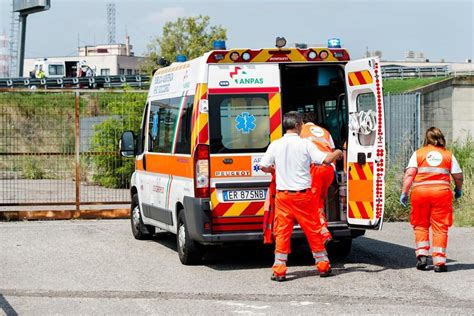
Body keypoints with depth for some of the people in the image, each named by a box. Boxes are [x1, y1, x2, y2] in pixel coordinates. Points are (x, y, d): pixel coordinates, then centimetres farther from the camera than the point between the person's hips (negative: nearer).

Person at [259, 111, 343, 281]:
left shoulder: (275, 145, -1)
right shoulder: (305, 144, -7)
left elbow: (263, 166, -1)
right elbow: (325, 159, -11)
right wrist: (337, 153, 9)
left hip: (283, 195, 2)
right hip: (302, 194, -1)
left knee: (282, 232, 5)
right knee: (313, 231, 10)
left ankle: (279, 270, 2)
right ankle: (323, 266, 21)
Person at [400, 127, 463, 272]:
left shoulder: (418, 154, 6)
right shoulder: (448, 155, 9)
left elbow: (409, 174, -5)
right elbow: (458, 176, 7)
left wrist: (404, 192, -3)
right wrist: (458, 190, 24)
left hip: (420, 191, 0)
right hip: (442, 191, 0)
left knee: (420, 225, 15)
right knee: (440, 227, 3)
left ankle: (421, 254, 2)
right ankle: (439, 262, 0)